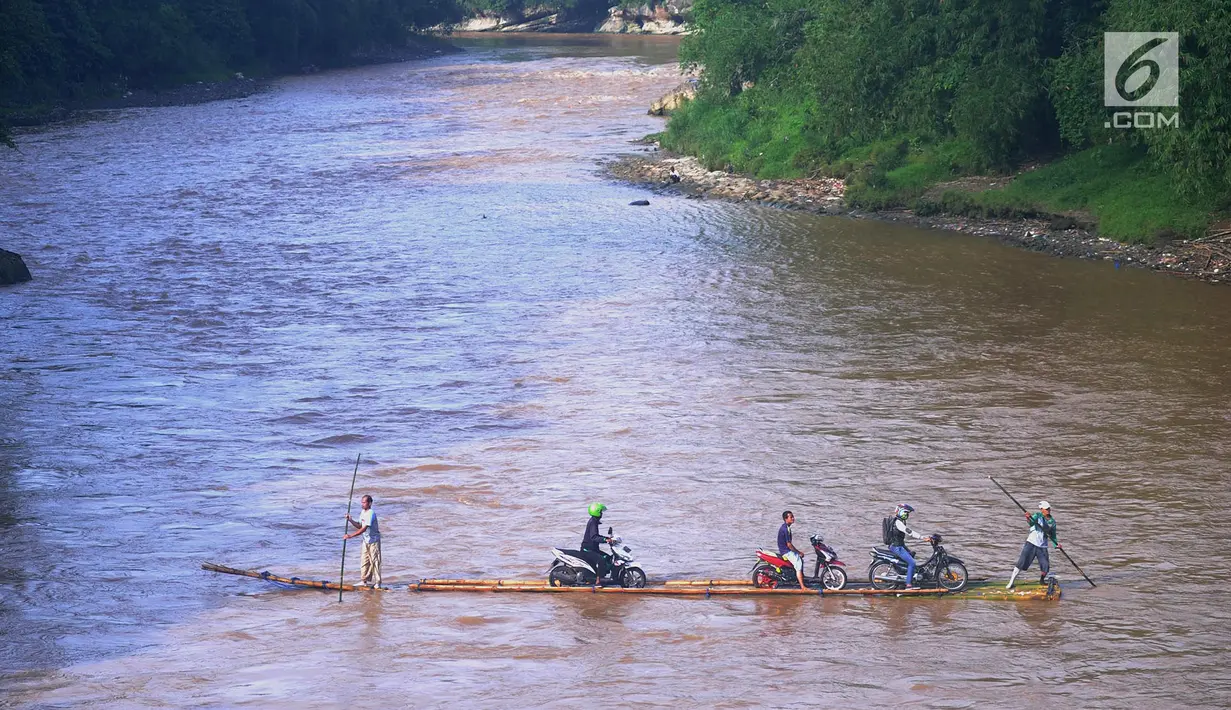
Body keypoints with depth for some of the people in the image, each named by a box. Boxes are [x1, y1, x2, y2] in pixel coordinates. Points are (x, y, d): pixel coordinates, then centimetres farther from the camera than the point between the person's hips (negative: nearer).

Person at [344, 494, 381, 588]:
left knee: (374, 561, -3)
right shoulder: (363, 513, 6)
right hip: (366, 540, 9)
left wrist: (350, 536, -30)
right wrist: (351, 520, -2)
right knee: (364, 561, 11)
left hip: (373, 540, -9)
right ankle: (364, 581, 18)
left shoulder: (371, 514, -23)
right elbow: (359, 526, 15)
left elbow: (364, 529, -28)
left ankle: (377, 582, 2)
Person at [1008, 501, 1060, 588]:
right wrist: (1028, 519, -47)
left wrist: (1056, 544, 0)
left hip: (1042, 547, 4)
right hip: (1031, 543, -4)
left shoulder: (1052, 521, 7)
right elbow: (1032, 522, -25)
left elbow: (1052, 535, 16)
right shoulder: (1038, 516, -5)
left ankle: (1042, 580, 24)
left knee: (1046, 566, -6)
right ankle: (1011, 582, -2)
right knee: (1021, 564, -9)